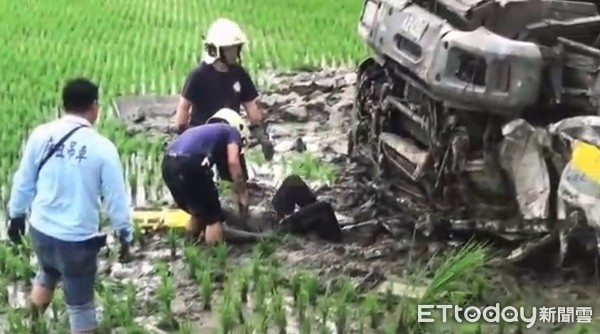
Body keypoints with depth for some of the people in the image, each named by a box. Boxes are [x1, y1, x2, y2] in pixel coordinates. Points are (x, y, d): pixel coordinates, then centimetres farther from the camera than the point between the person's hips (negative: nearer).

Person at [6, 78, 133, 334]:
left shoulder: (41, 135, -7)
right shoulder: (102, 147, -16)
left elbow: (23, 181, 4)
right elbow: (116, 197, -8)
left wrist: (16, 214, 20)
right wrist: (125, 234, 7)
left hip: (41, 230, 5)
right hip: (78, 239, -4)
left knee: (48, 273, 34)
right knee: (80, 303, 10)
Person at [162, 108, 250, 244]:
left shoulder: (203, 131, 38)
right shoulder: (231, 131, 20)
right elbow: (233, 162, 0)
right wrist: (243, 195, 5)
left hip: (168, 164, 7)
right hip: (190, 164, -7)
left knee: (197, 213, 28)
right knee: (213, 219, 9)